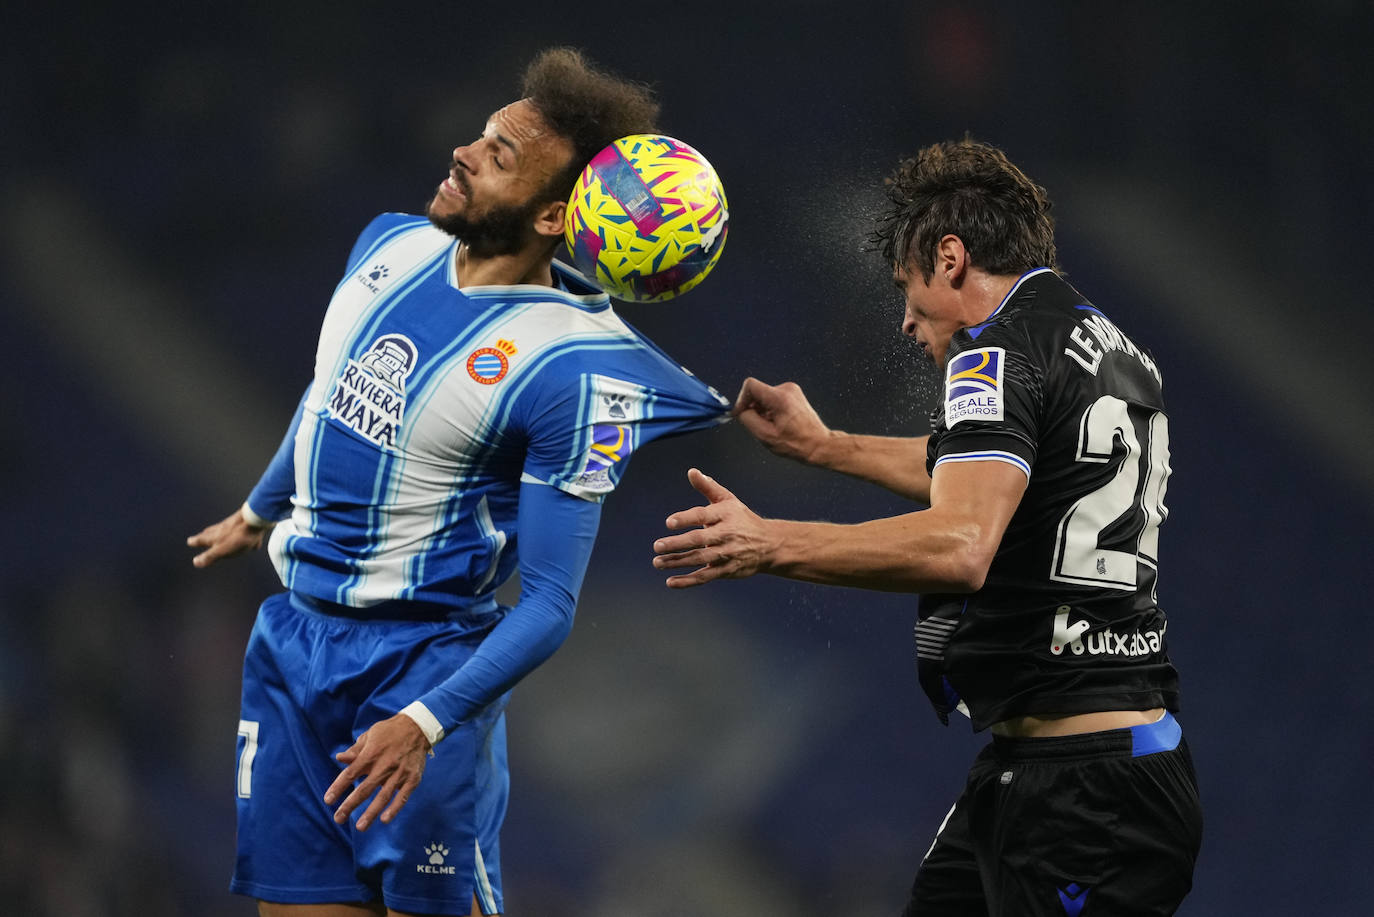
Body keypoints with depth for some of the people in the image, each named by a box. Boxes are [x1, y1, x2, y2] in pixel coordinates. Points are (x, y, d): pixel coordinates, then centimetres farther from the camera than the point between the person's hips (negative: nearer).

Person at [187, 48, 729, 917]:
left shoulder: (568, 368, -20)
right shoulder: (390, 245, 1)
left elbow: (549, 606, -20)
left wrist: (427, 723, -31)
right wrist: (260, 509, 37)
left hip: (423, 660, -6)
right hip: (291, 638, 6)